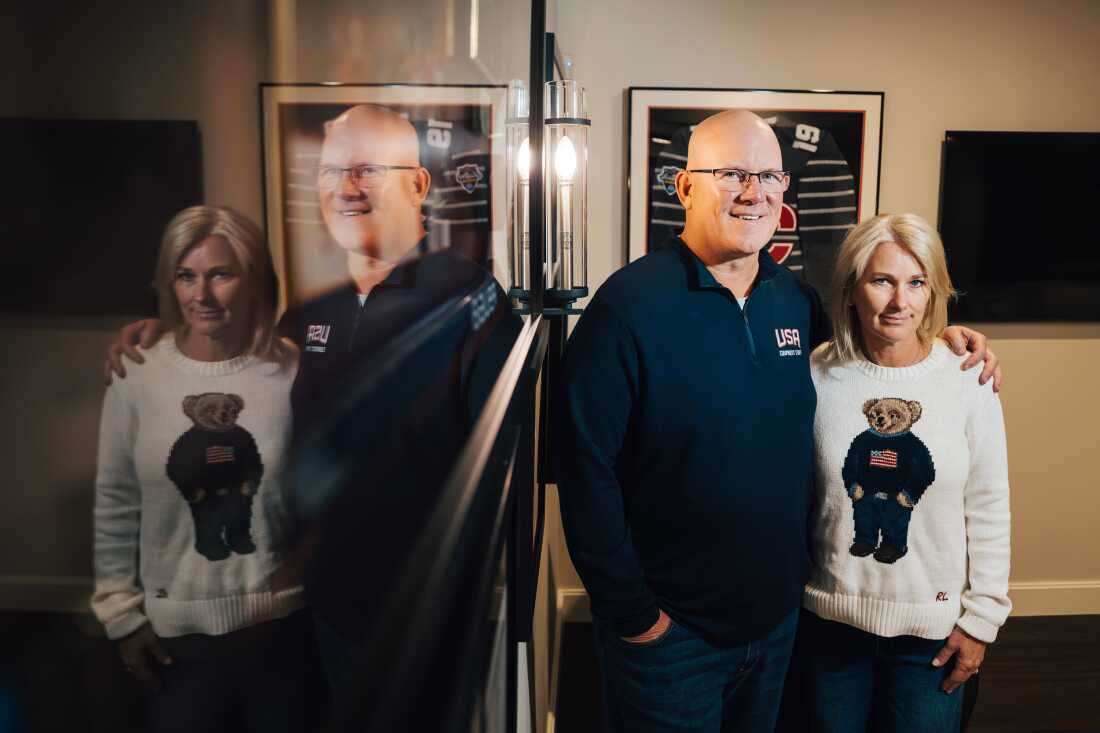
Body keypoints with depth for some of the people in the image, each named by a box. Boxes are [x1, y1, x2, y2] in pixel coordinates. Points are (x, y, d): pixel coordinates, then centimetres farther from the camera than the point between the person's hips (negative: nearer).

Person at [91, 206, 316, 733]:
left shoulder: (292, 375, -9)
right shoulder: (136, 379, -7)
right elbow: (115, 507, 2)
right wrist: (121, 612, 3)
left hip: (282, 624, 0)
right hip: (176, 632, 1)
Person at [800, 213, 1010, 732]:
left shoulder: (969, 383, -9)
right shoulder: (817, 376, -10)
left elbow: (988, 511, -3)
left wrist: (981, 617, -1)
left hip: (934, 624, 0)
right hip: (831, 618, 1)